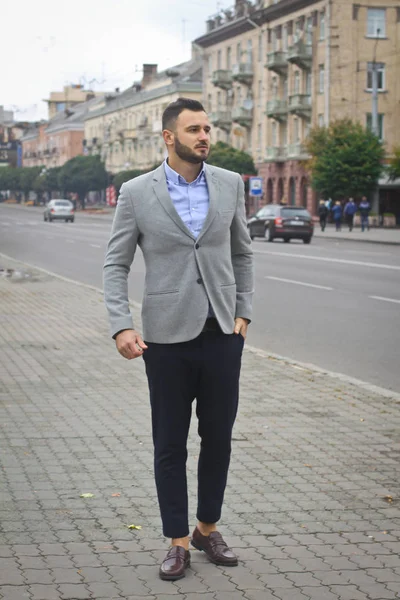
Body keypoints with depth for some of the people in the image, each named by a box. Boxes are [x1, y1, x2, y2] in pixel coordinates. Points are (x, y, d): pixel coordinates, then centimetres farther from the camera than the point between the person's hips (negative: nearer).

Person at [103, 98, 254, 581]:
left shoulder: (229, 184, 4)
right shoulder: (136, 193, -4)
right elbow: (116, 264, -2)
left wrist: (242, 312, 5)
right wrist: (121, 326, -13)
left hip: (222, 334, 3)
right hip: (167, 337, -2)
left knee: (218, 437, 11)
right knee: (170, 445, 6)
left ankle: (208, 529, 29)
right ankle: (177, 542, 18)